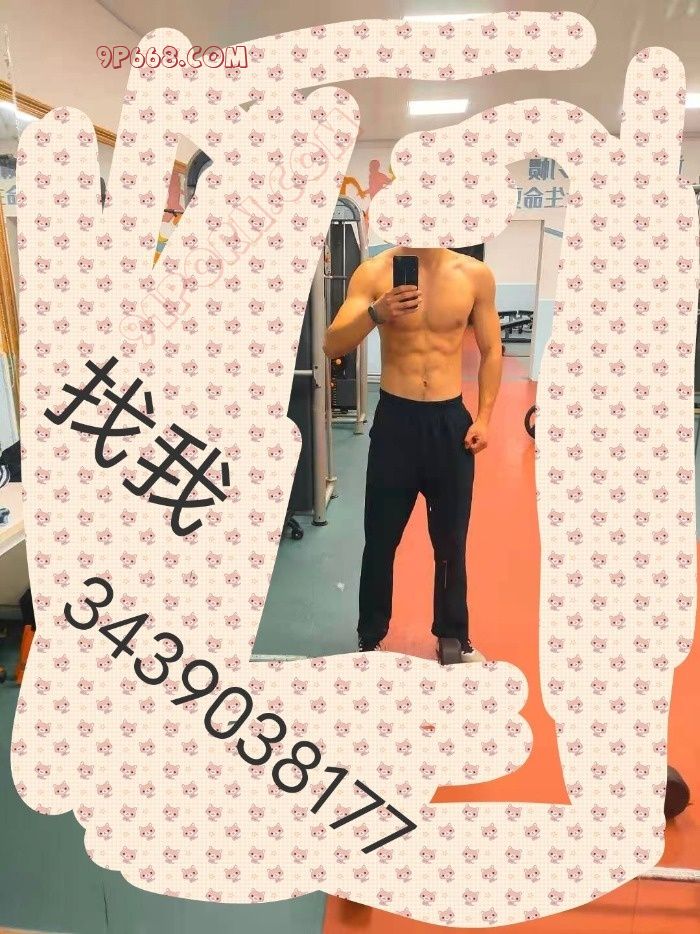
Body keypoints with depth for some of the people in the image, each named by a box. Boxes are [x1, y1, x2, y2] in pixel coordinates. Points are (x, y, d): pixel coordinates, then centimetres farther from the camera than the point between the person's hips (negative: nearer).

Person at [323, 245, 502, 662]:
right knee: (380, 538, 9)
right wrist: (376, 314, -32)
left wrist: (484, 417, -1)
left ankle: (455, 636, 33)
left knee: (451, 539, 13)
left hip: (451, 421, 1)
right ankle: (370, 638, 28)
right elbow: (332, 346, -14)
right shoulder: (374, 272, -5)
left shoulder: (475, 275, -1)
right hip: (395, 420, -1)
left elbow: (492, 351, 7)